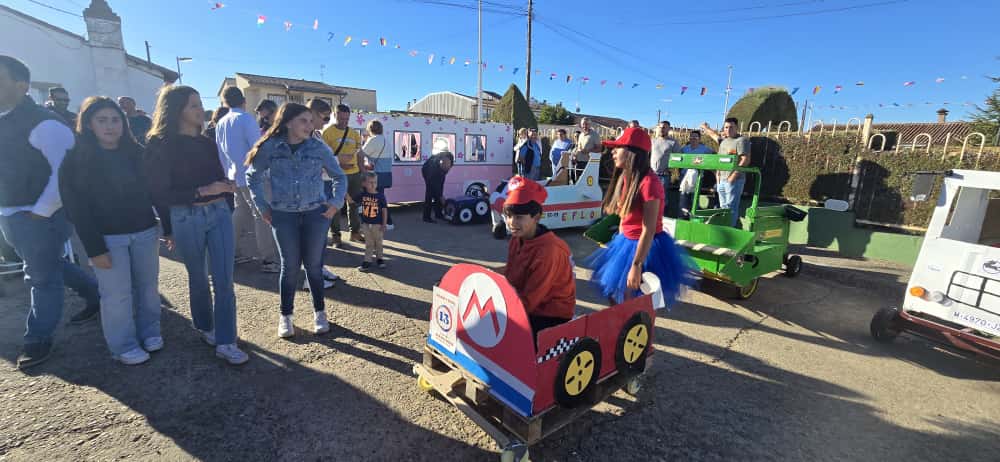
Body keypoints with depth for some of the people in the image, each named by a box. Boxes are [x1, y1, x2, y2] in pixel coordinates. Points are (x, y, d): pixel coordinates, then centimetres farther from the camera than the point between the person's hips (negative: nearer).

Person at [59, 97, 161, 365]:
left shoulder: (137, 153, 5)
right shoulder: (76, 160, -4)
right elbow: (77, 209, -7)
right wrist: (94, 248, -13)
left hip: (145, 232, 3)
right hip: (107, 238, -3)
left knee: (148, 286, 11)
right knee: (117, 294, 3)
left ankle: (150, 332, 29)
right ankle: (124, 346, 18)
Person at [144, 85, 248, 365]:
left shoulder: (206, 143, 11)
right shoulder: (159, 146, -4)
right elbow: (161, 194, -8)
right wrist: (204, 191, -16)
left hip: (219, 214, 4)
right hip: (186, 218, -3)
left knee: (224, 280, -2)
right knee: (198, 278, 13)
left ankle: (226, 342, 2)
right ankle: (205, 328, 34)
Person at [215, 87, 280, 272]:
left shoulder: (221, 123, 12)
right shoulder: (246, 118, -10)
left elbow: (221, 152, 18)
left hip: (234, 175, 8)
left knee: (241, 213, 16)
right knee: (262, 216, -7)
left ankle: (237, 253, 24)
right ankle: (269, 260, -8)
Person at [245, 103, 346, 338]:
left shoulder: (319, 148, 0)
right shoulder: (270, 147, -2)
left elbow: (339, 177, 11)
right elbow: (252, 176, 12)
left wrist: (336, 202, 0)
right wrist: (262, 207, 6)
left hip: (316, 213, 0)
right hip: (283, 215, 0)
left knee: (313, 265, 7)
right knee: (290, 266, 6)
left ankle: (320, 312, 23)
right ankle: (285, 316, 23)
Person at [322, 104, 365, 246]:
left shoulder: (354, 133, 11)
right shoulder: (327, 132, -3)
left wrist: (362, 172, 11)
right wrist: (338, 159, -20)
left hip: (354, 174, 5)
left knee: (354, 203, 13)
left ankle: (355, 232, 25)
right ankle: (336, 235, 11)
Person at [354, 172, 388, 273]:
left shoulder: (380, 196, -9)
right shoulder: (362, 195, -2)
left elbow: (384, 210, -6)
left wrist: (384, 224, -8)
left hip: (377, 224, -2)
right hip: (366, 224, 2)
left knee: (378, 242, 12)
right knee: (368, 243, 10)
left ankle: (379, 258, 29)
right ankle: (367, 261, 15)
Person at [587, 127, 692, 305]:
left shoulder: (648, 182, -23)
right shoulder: (625, 178, 3)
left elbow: (649, 230, -24)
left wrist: (636, 266, -23)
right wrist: (619, 245, 14)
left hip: (647, 248, -8)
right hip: (627, 243, 8)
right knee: (613, 295, 15)